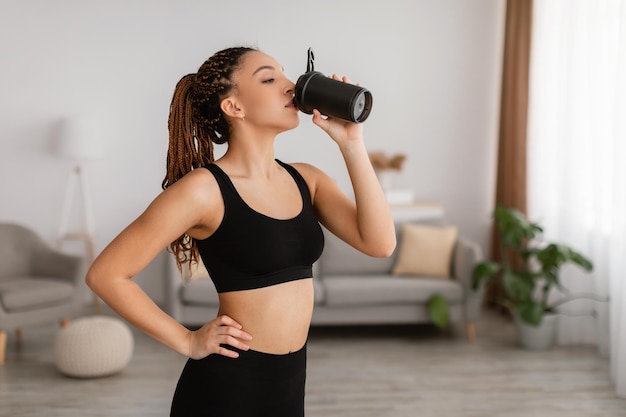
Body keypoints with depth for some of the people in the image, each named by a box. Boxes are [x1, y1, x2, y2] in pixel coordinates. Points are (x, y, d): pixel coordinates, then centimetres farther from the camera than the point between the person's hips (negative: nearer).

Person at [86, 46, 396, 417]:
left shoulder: (306, 179, 3)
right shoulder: (205, 188, -15)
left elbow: (379, 242, -9)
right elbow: (106, 274, -13)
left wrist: (350, 142, -11)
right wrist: (187, 341, -9)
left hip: (290, 382, 6)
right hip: (226, 385, -6)